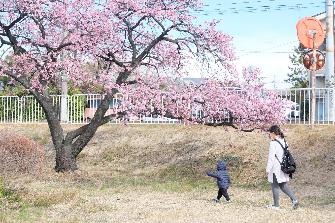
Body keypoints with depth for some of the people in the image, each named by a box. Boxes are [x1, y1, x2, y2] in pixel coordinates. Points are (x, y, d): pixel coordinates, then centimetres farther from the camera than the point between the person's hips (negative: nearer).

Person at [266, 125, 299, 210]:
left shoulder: (273, 143, -15)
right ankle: (294, 200, 4)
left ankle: (276, 205, 11)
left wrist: (268, 169, -11)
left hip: (276, 168, -8)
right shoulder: (283, 141, 9)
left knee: (275, 186, 4)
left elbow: (271, 157, -16)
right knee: (283, 185, 15)